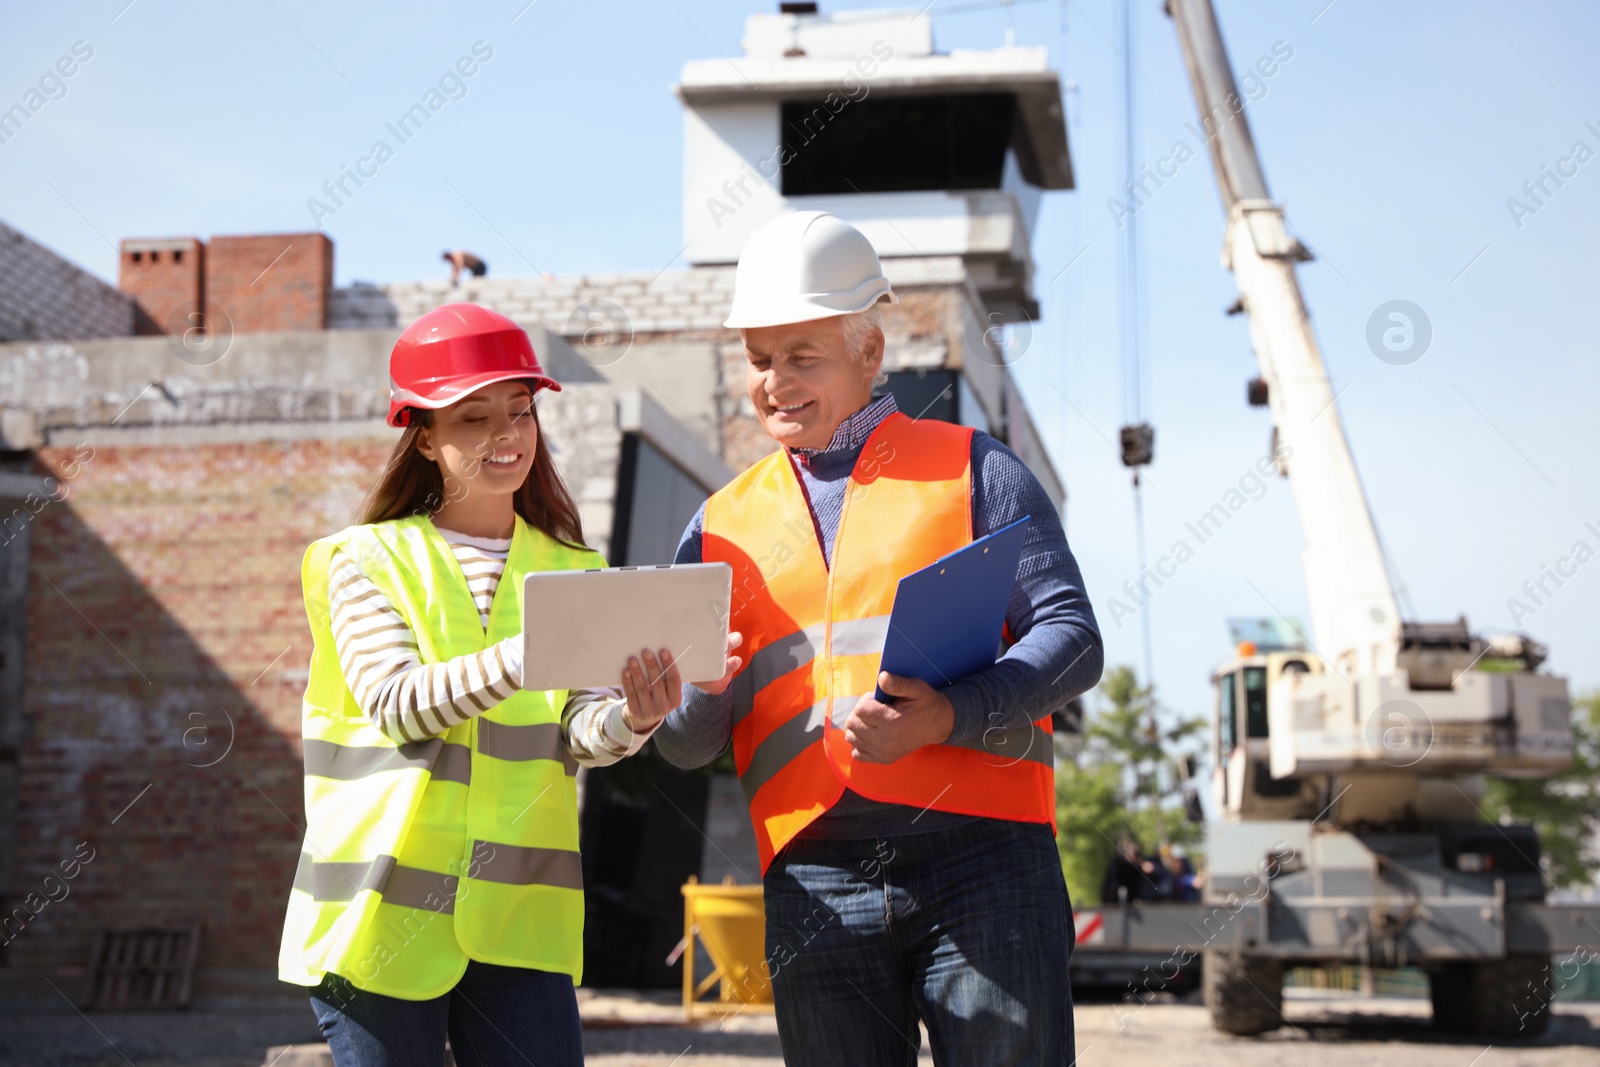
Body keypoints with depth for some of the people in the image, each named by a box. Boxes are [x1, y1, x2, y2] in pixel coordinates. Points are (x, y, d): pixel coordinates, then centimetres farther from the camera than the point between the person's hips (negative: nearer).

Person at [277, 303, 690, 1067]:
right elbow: (398, 704, -14)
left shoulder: (570, 574, 13)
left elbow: (578, 733, -1)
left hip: (516, 920, 2)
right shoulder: (365, 560, 3)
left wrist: (631, 719, -25)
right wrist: (522, 661, -31)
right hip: (384, 917, -2)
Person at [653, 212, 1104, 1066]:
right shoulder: (724, 524, 19)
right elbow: (686, 744, 15)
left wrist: (948, 716, -18)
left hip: (981, 855, -3)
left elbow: (1071, 639, 0)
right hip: (813, 882, 3)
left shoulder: (971, 470, 11)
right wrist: (698, 688, -10)